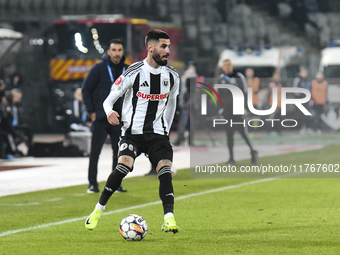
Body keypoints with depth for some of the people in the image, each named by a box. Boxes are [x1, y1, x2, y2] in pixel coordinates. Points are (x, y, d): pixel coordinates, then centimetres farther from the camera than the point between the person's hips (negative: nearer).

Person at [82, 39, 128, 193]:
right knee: (95, 152, -3)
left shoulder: (127, 70, 6)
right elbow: (86, 89, -2)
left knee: (119, 152, 4)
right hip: (100, 117, -4)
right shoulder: (99, 68, -6)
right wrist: (91, 111, -7)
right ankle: (92, 184, 3)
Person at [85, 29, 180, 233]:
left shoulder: (172, 76, 4)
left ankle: (169, 219, -19)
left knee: (165, 171, -17)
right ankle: (98, 210, -7)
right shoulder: (134, 72, -9)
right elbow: (109, 99, -4)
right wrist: (109, 112, -26)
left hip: (158, 134, 3)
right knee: (124, 166, -23)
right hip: (132, 132, -3)